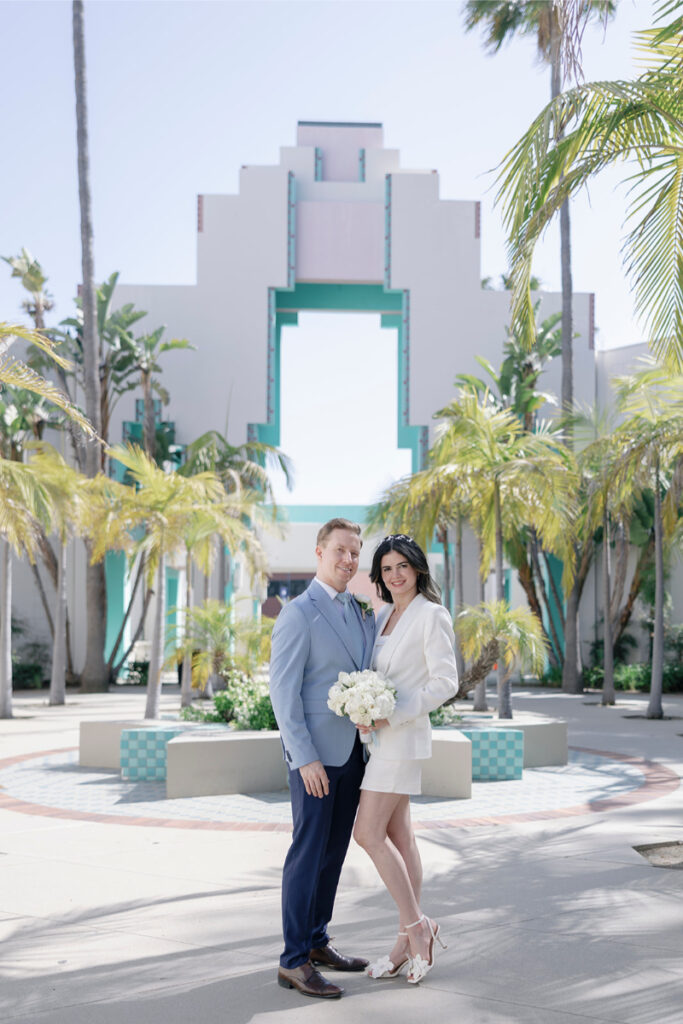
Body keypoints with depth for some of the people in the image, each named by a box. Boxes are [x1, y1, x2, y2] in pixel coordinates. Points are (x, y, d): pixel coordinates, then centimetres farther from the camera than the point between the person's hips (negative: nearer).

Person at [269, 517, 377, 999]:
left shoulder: (362, 612, 12)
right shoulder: (298, 614, -11)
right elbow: (283, 691, -15)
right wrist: (305, 759, -20)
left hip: (352, 749, 8)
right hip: (315, 754, -8)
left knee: (335, 850, 13)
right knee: (309, 851, -4)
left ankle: (317, 941, 25)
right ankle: (294, 961, 2)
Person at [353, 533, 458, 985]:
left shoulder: (431, 615, -9)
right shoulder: (383, 615, 14)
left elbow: (445, 682, -14)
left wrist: (391, 715, -19)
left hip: (403, 736, -8)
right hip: (380, 737, 8)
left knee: (369, 832, -11)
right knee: (398, 836, 9)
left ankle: (417, 925, 1)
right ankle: (410, 940, 14)